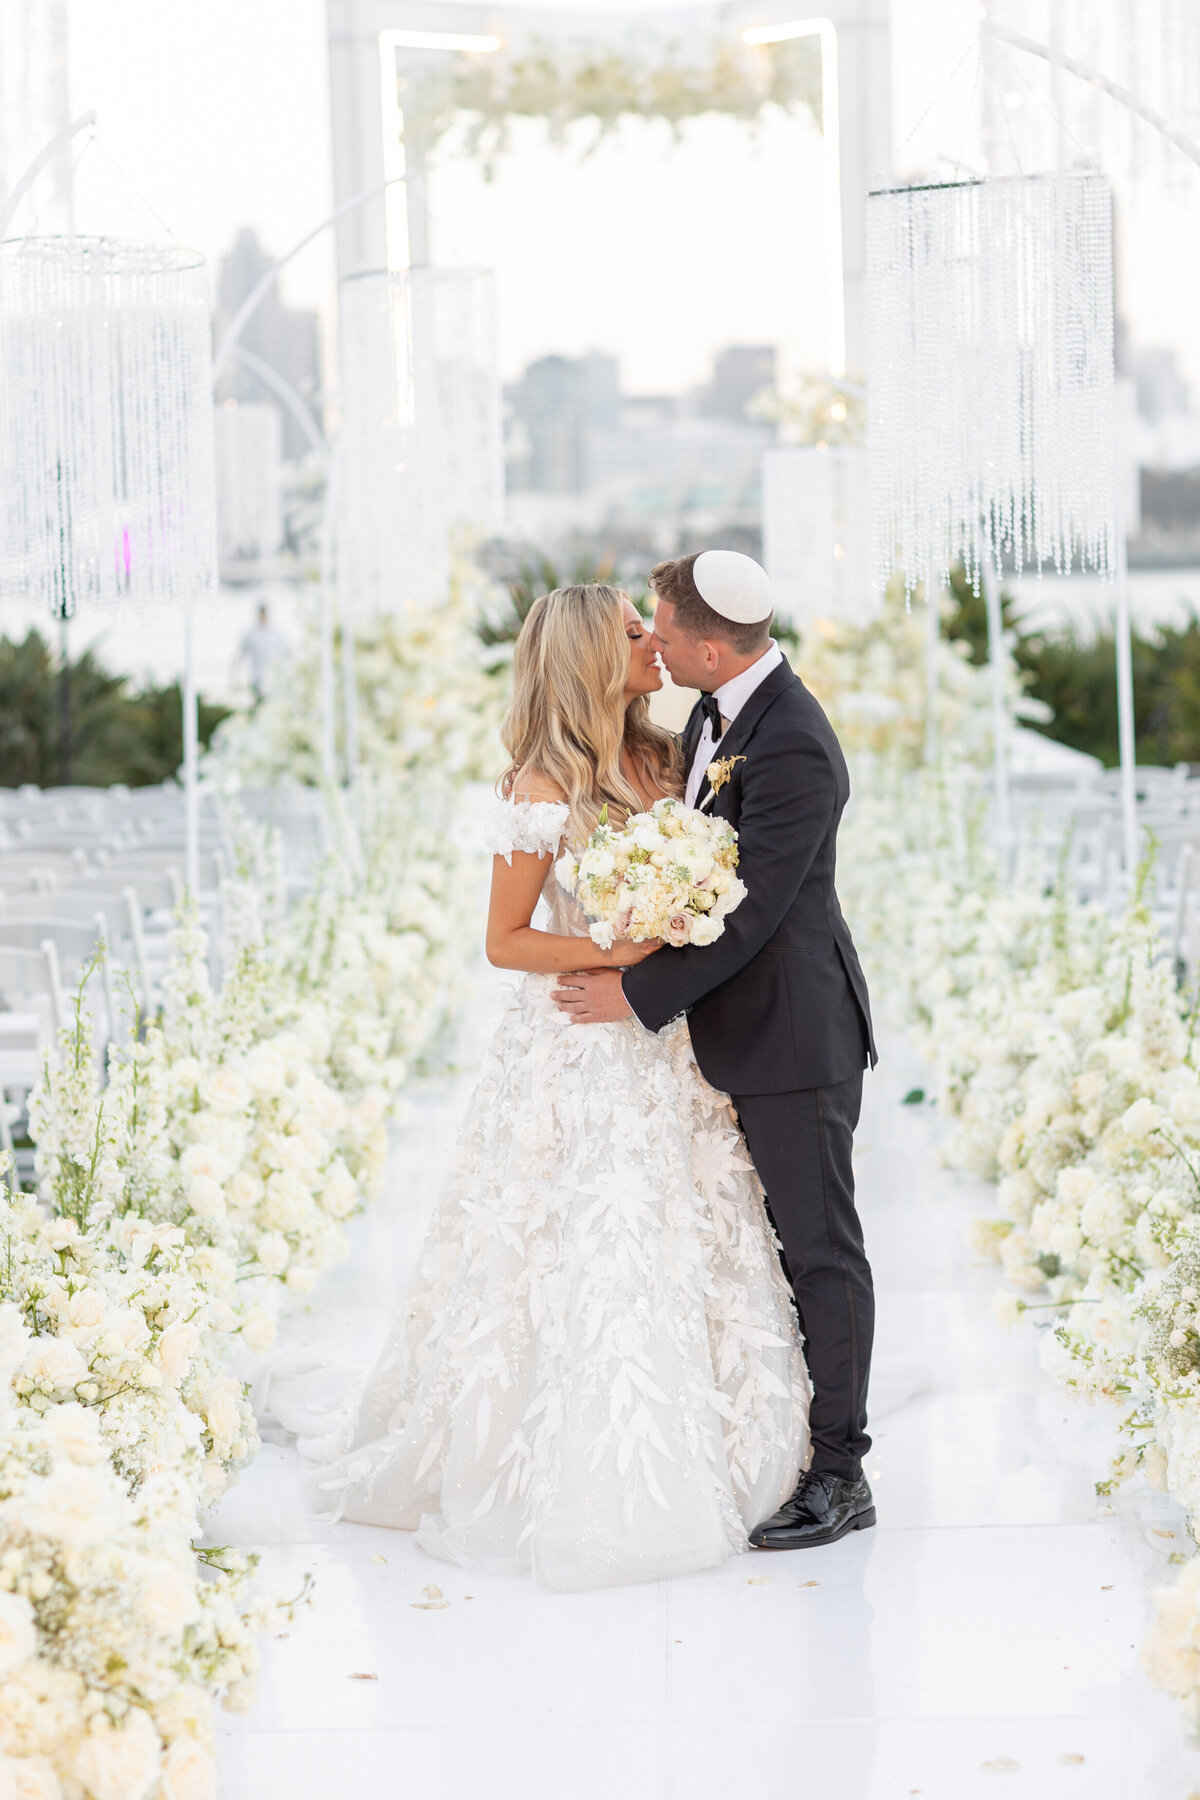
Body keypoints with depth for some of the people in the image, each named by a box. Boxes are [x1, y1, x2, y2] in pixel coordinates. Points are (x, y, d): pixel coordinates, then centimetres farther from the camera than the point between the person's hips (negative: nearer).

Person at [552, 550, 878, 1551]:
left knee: (820, 1250, 0)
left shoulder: (792, 749, -24)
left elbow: (749, 912, -24)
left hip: (794, 1037, -10)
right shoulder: (715, 713, 6)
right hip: (739, 1029, 10)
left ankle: (840, 1476, 9)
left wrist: (640, 996, -17)